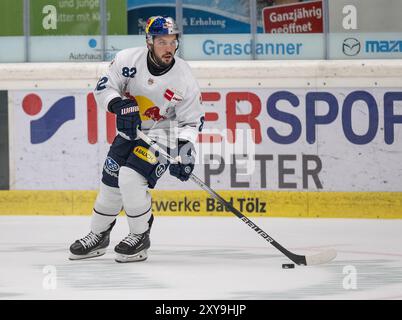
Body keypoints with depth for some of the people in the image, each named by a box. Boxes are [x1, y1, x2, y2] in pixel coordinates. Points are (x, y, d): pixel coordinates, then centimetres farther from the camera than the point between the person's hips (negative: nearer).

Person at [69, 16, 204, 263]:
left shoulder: (184, 78, -18)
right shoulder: (129, 60, -14)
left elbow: (192, 121, -11)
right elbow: (104, 88, -7)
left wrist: (185, 148, -28)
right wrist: (120, 105, -27)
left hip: (162, 134, -4)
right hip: (130, 130, 4)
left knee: (131, 177, -22)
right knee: (111, 181, 4)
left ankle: (141, 237, -5)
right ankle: (98, 235, 25)